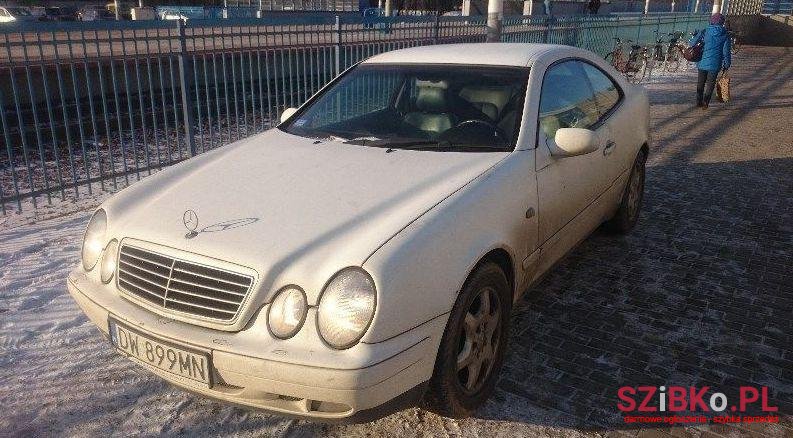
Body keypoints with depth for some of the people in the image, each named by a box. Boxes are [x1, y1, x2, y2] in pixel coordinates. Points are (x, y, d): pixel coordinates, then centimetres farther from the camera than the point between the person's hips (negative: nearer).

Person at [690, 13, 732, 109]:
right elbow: (726, 51, -1)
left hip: (703, 62, 1)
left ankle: (699, 101, 18)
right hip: (715, 63, -1)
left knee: (700, 82, 14)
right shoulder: (725, 35, -1)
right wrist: (727, 65, 6)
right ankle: (705, 101, -7)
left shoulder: (705, 32, -3)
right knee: (710, 82, 7)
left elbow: (692, 43, -6)